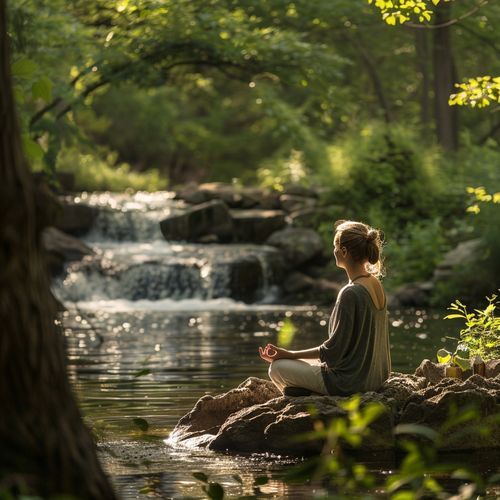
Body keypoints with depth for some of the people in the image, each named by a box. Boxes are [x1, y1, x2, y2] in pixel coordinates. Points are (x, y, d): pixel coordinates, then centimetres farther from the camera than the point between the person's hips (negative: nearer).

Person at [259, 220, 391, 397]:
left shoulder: (350, 293, -24)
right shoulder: (375, 284, 4)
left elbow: (333, 350, -20)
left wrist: (289, 355, -12)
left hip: (351, 381, -9)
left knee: (277, 368, 1)